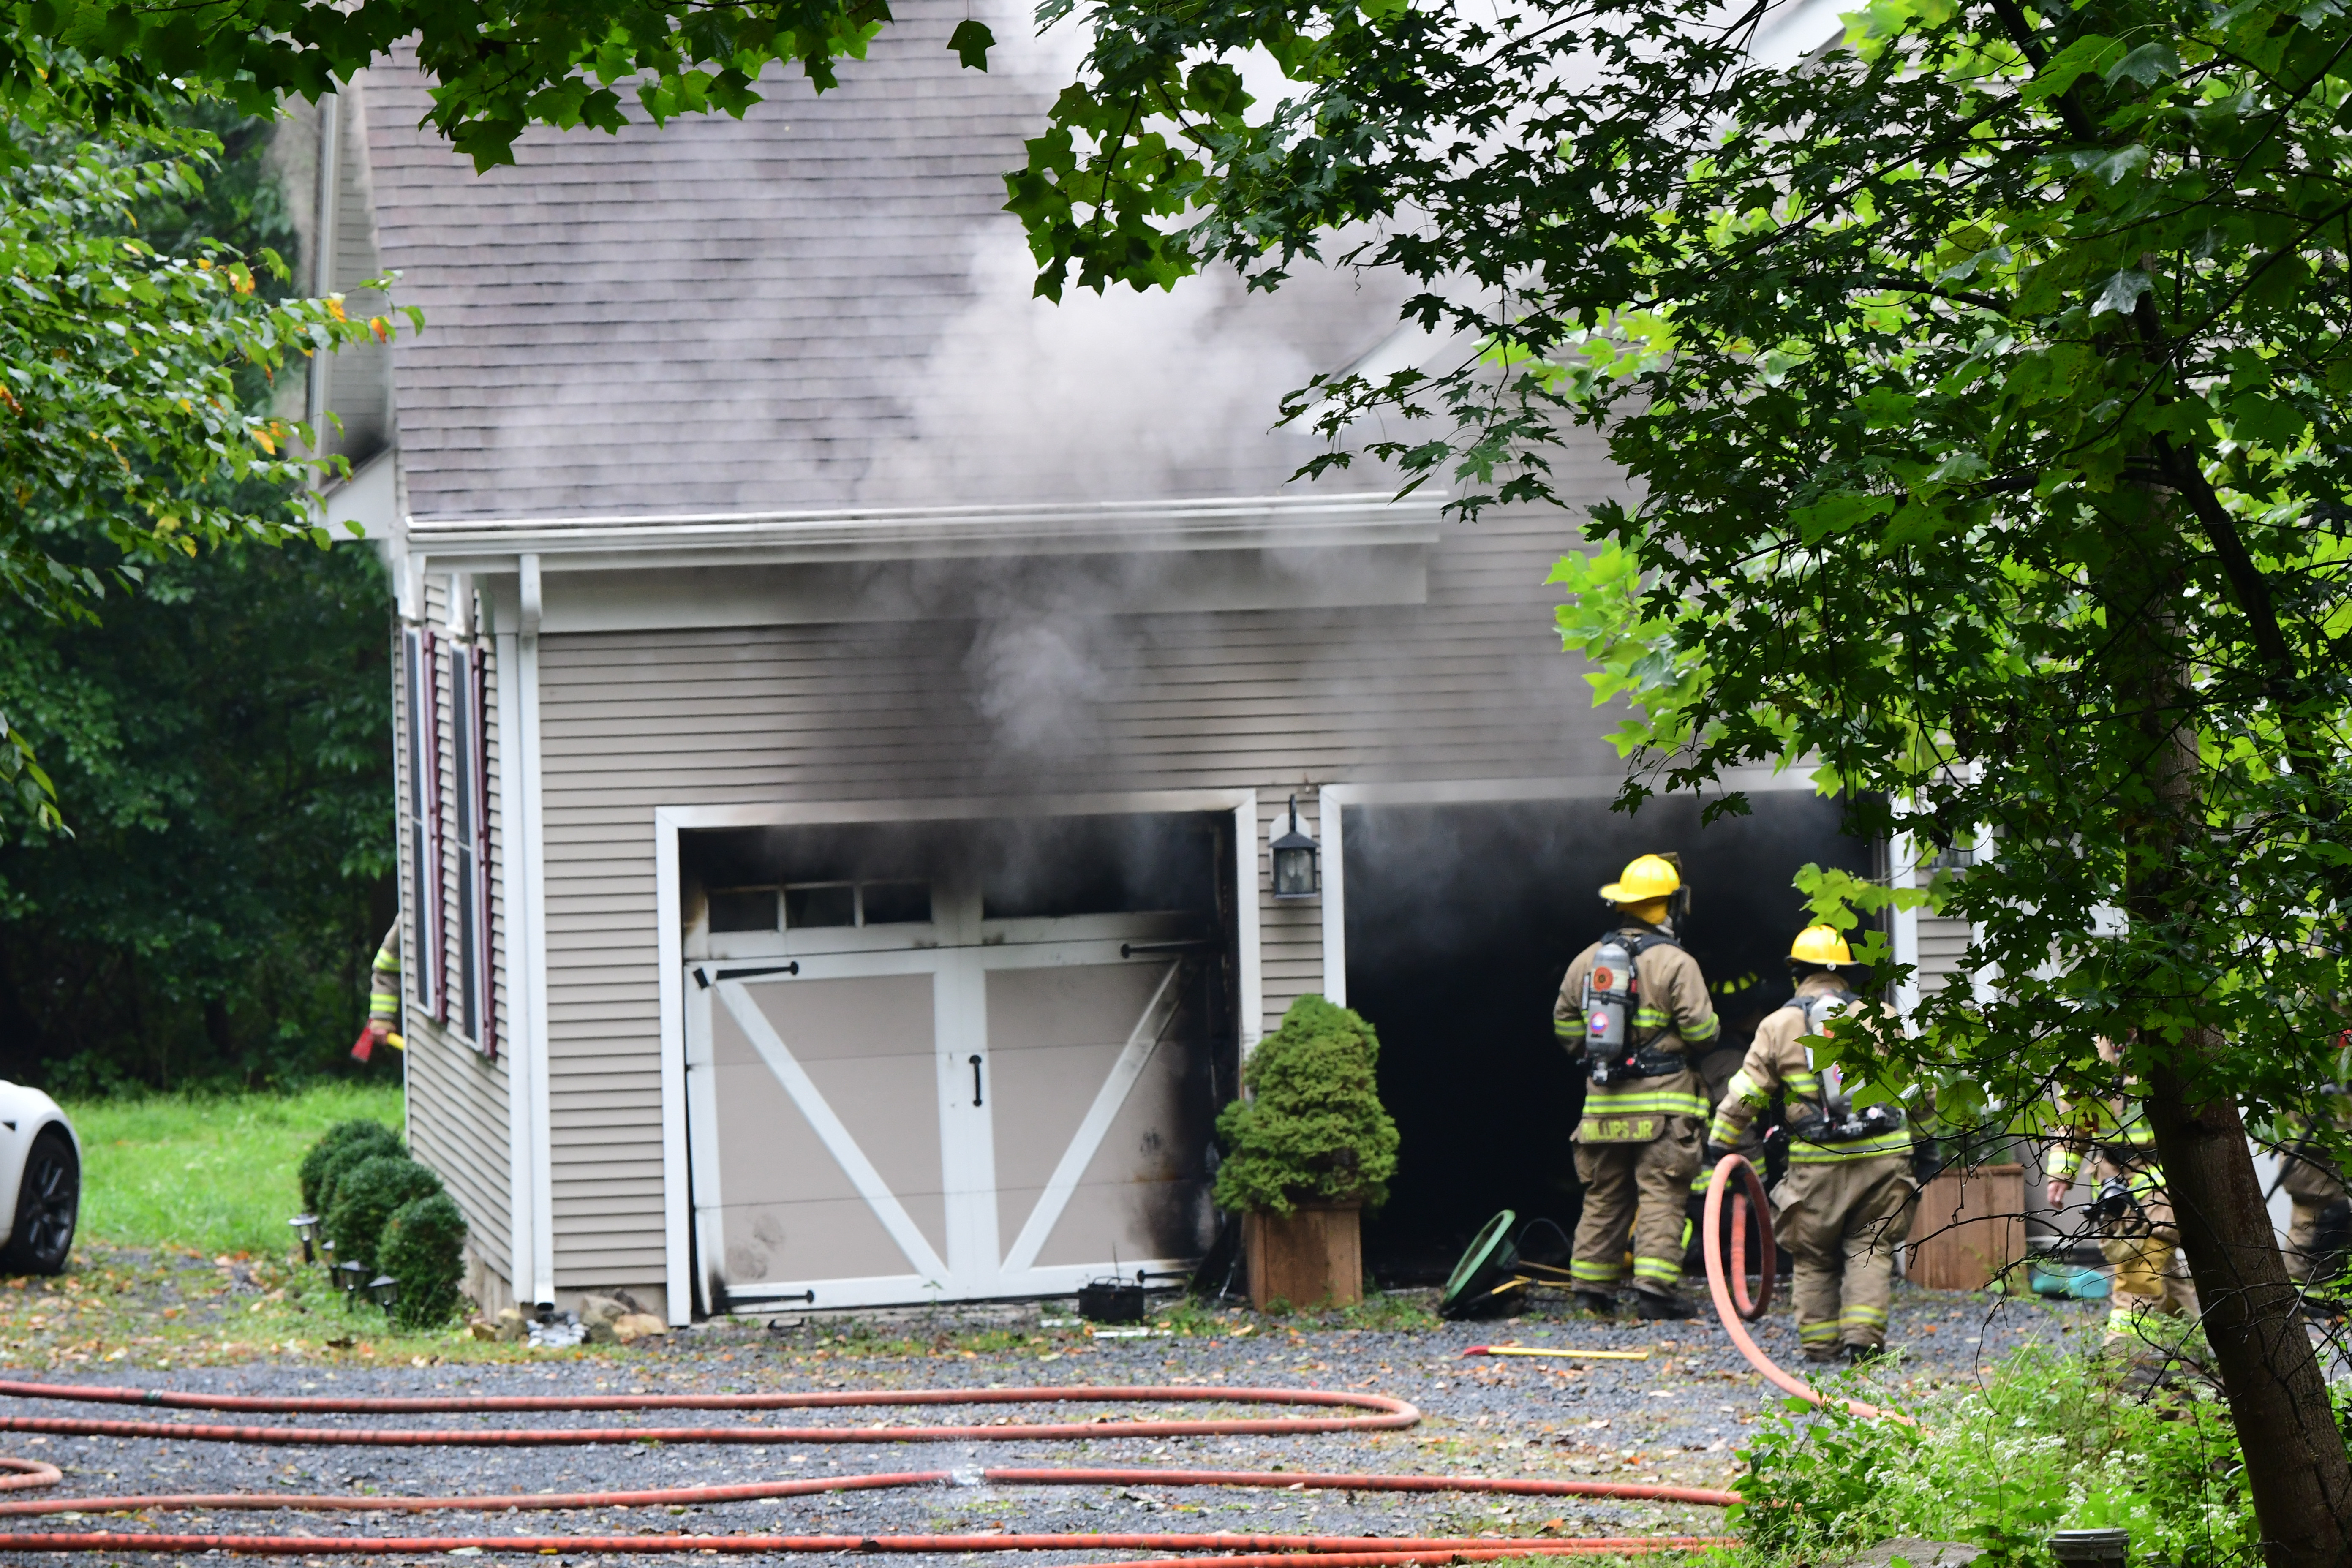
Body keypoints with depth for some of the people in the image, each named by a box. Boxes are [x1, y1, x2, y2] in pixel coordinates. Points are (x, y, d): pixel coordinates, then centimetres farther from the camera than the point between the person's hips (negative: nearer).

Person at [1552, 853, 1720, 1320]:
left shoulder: (1586, 961, 8)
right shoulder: (1676, 964, -10)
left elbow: (1565, 1028, 14)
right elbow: (1701, 1031, -12)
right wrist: (1712, 1028, 10)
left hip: (1603, 1103, 5)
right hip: (1662, 1103, -5)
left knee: (1604, 1196, 12)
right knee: (1660, 1195, -4)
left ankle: (1592, 1288, 13)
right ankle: (1654, 1288, -10)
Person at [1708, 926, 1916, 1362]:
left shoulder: (1779, 1025, 3)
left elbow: (1744, 1094, 3)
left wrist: (1720, 1144, 13)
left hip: (1816, 1163, -1)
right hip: (1882, 1157, 1)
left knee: (1814, 1256, 11)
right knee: (1871, 1248, 7)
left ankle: (1820, 1343, 12)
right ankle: (1863, 1338, -5)